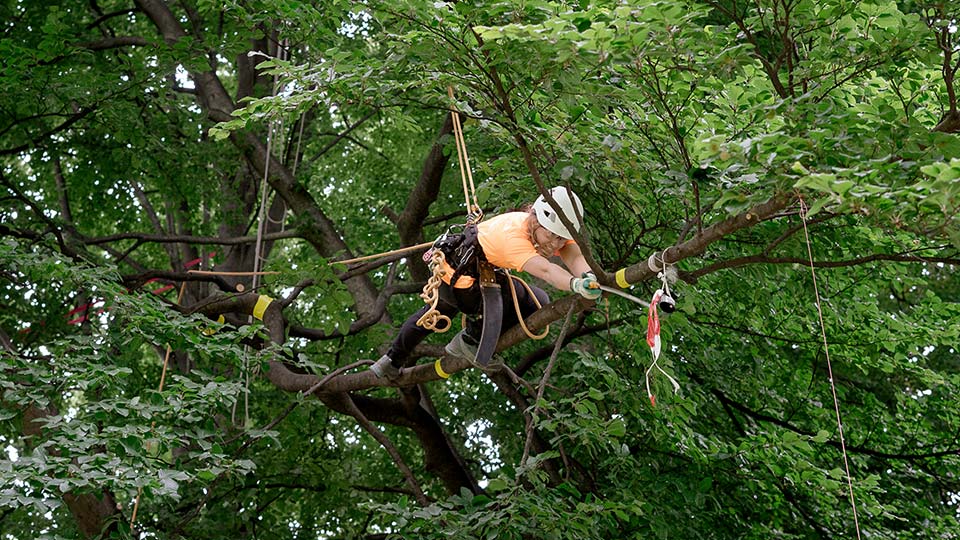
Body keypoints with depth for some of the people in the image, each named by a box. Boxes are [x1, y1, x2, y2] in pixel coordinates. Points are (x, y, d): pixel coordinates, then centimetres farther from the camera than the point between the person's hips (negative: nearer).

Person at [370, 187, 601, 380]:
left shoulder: (556, 227, -15)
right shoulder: (514, 234, -40)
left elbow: (574, 257, -31)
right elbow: (545, 270, -55)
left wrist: (588, 276, -52)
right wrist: (576, 285, -72)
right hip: (460, 279, -9)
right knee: (537, 302, -14)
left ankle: (392, 362, 58)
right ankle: (471, 341, 5)